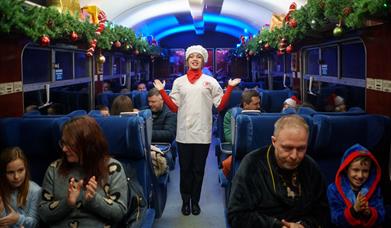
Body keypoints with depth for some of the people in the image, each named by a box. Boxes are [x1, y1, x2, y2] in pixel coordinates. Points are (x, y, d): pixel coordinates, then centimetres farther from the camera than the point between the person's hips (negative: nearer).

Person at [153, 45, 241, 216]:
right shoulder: (179, 82, 10)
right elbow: (174, 107, 7)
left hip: (202, 133, -1)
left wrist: (230, 88, -5)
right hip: (184, 133, 1)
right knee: (185, 169, 7)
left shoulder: (210, 81, 6)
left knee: (198, 169, 7)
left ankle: (195, 201, 21)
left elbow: (220, 106, 3)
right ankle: (185, 201, 21)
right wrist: (162, 91, 1)